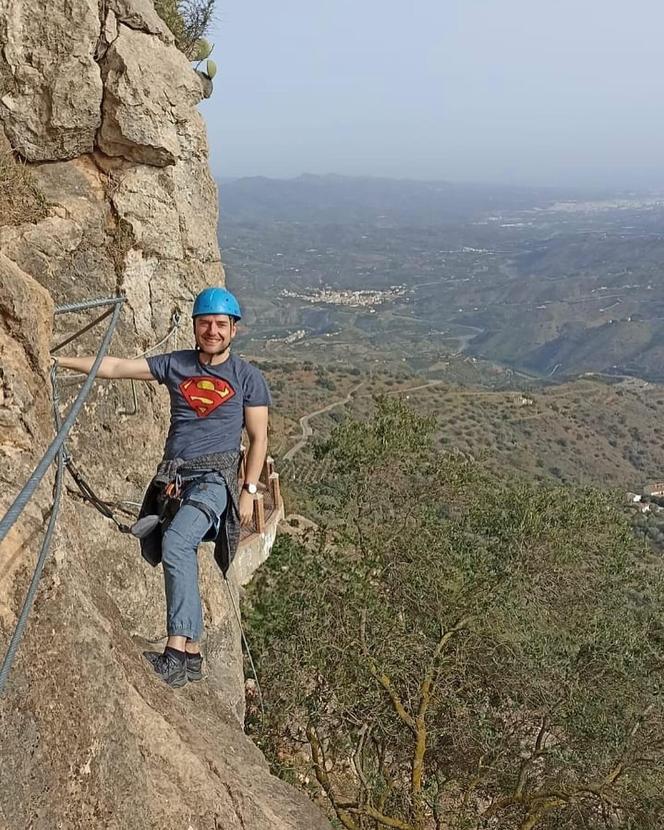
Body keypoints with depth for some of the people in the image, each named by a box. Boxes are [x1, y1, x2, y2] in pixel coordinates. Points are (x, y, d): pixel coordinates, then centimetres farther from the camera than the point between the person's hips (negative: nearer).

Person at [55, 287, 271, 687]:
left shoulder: (248, 377, 4)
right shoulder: (175, 364, 12)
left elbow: (259, 438, 5)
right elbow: (115, 367, 9)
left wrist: (249, 490, -3)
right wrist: (58, 361, 3)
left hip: (215, 478, -5)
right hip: (173, 476, 5)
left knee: (175, 543, -28)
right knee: (158, 551, -2)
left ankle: (178, 651, -29)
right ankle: (192, 653, 6)